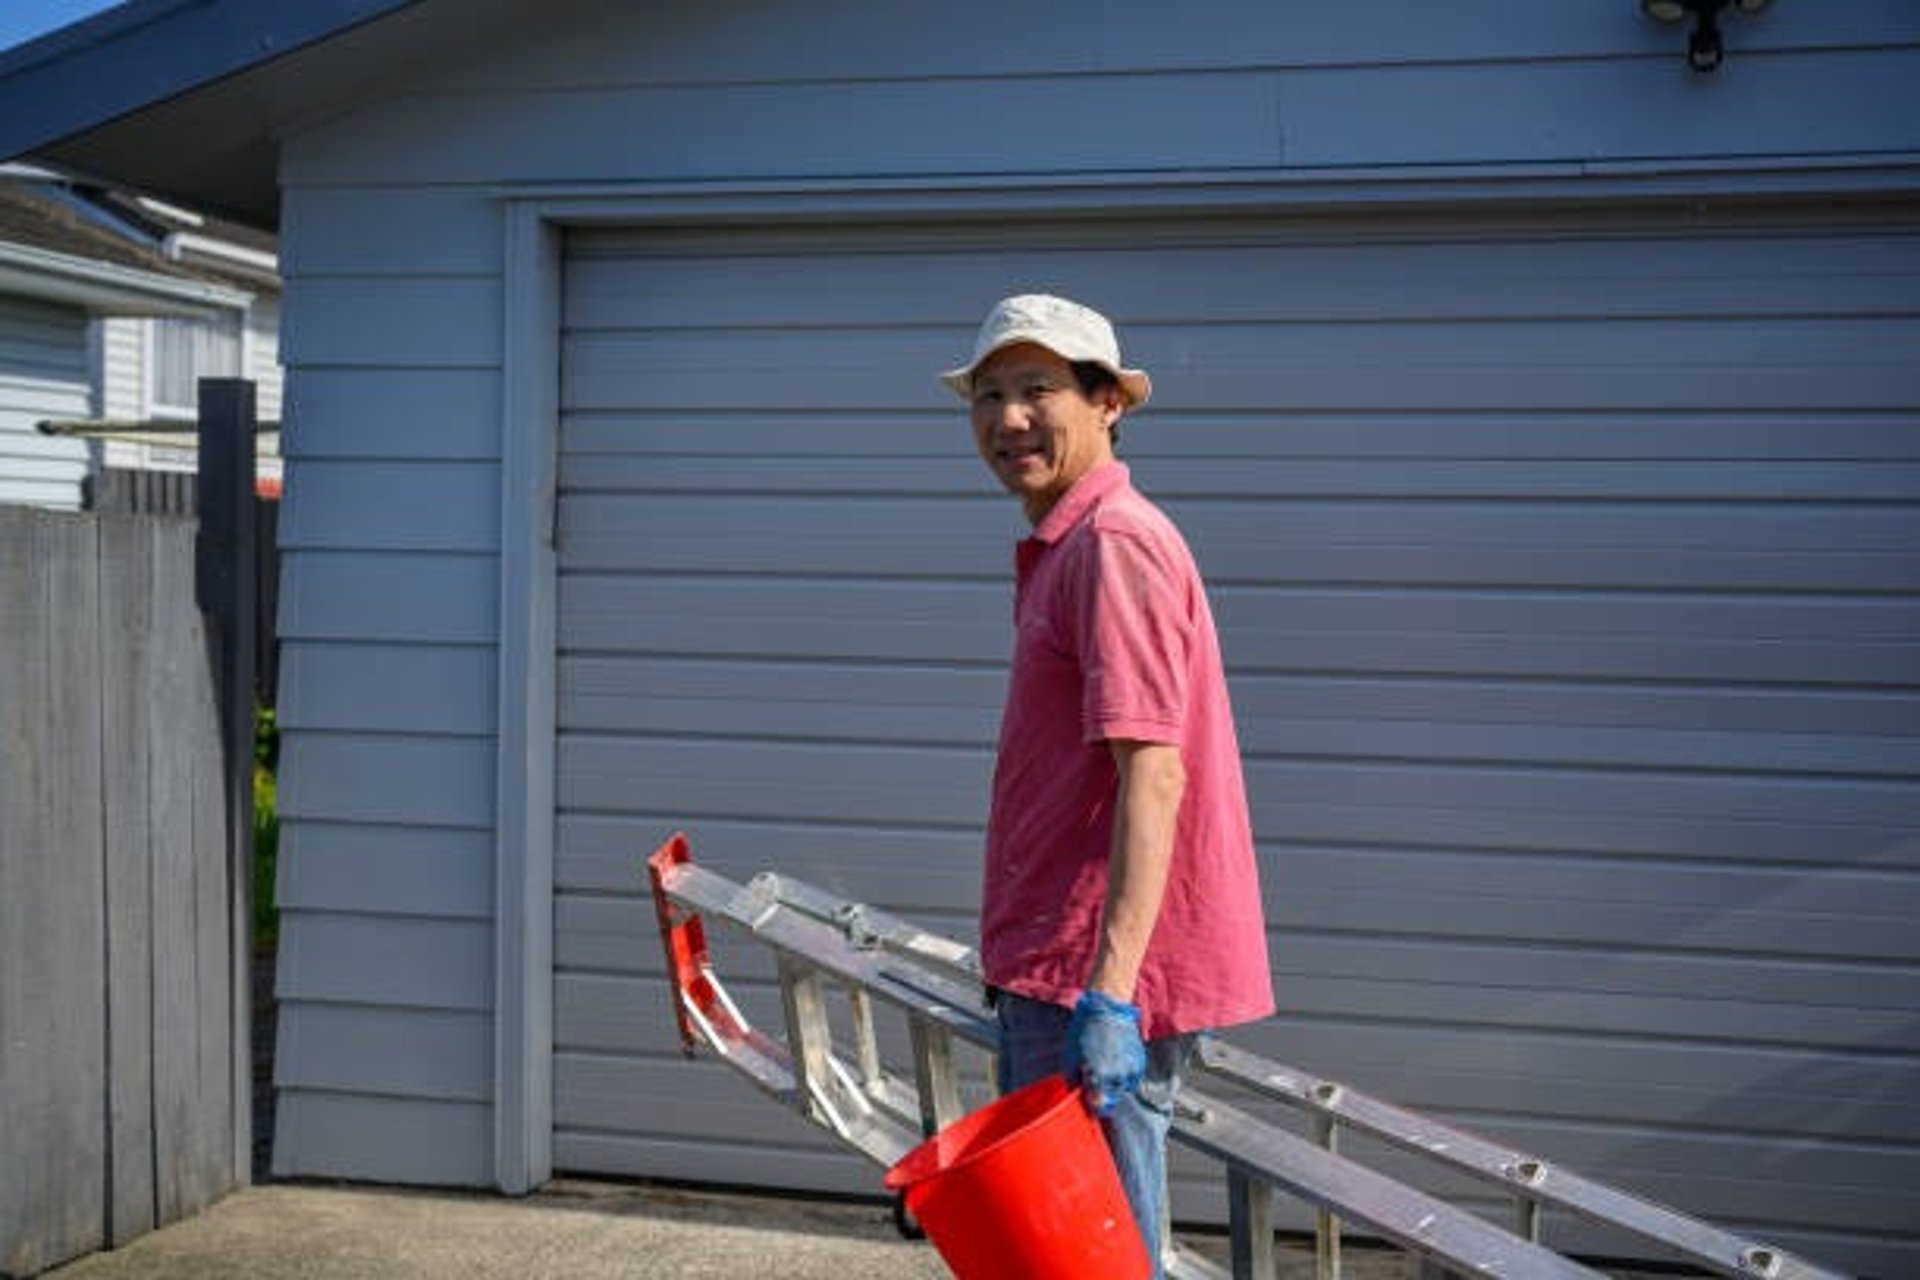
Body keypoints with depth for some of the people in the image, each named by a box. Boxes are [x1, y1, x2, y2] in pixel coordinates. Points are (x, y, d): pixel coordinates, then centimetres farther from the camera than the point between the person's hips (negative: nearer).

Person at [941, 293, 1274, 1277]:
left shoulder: (1114, 543, -14)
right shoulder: (1061, 549, 18)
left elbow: (1152, 774, -23)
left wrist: (1109, 990, -28)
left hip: (1095, 985, -10)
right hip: (1053, 975, 10)